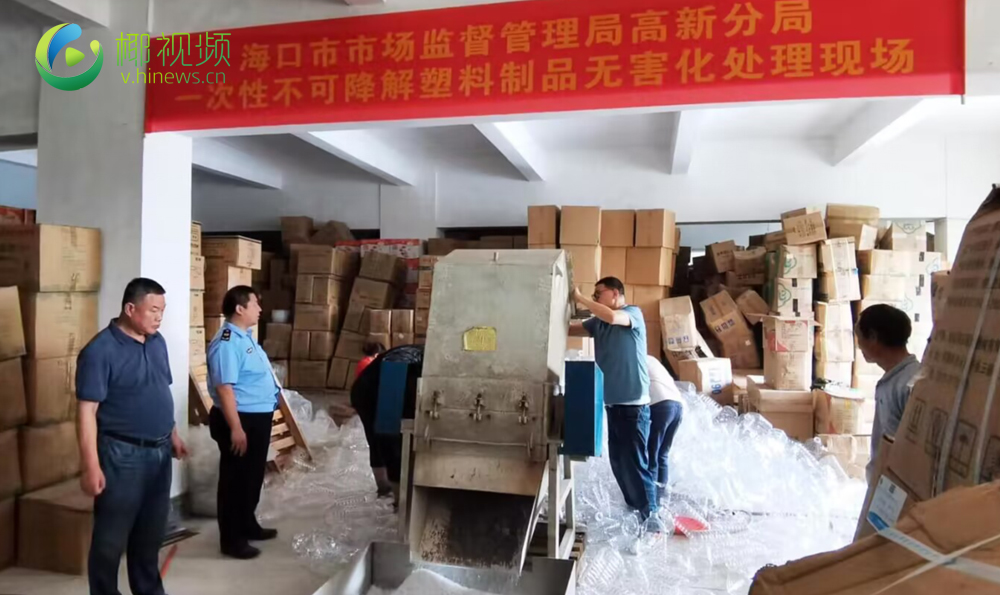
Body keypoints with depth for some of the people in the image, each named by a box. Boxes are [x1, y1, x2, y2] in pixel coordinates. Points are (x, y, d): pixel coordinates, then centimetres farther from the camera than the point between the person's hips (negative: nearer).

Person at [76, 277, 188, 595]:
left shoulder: (158, 342, 5)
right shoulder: (100, 351, -17)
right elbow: (86, 411, -18)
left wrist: (173, 435, 17)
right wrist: (91, 467, -21)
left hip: (159, 452, 7)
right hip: (122, 455, -7)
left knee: (151, 531, 19)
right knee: (111, 536, 6)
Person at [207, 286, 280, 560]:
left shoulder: (246, 337, 11)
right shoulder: (227, 342, -21)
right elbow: (224, 388, -25)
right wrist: (236, 428, -25)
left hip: (258, 417, 10)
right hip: (240, 420, -10)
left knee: (253, 476, 21)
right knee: (236, 480, 2)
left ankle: (248, 525, 37)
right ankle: (232, 540, 14)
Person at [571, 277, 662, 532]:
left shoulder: (634, 313, -6)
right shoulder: (598, 323, 13)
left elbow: (612, 317, -26)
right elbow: (569, 328, 8)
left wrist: (580, 298, -21)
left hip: (633, 402, -7)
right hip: (612, 401, 8)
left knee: (635, 461, -9)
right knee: (617, 460, 13)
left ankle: (651, 514, -1)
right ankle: (635, 504, 28)